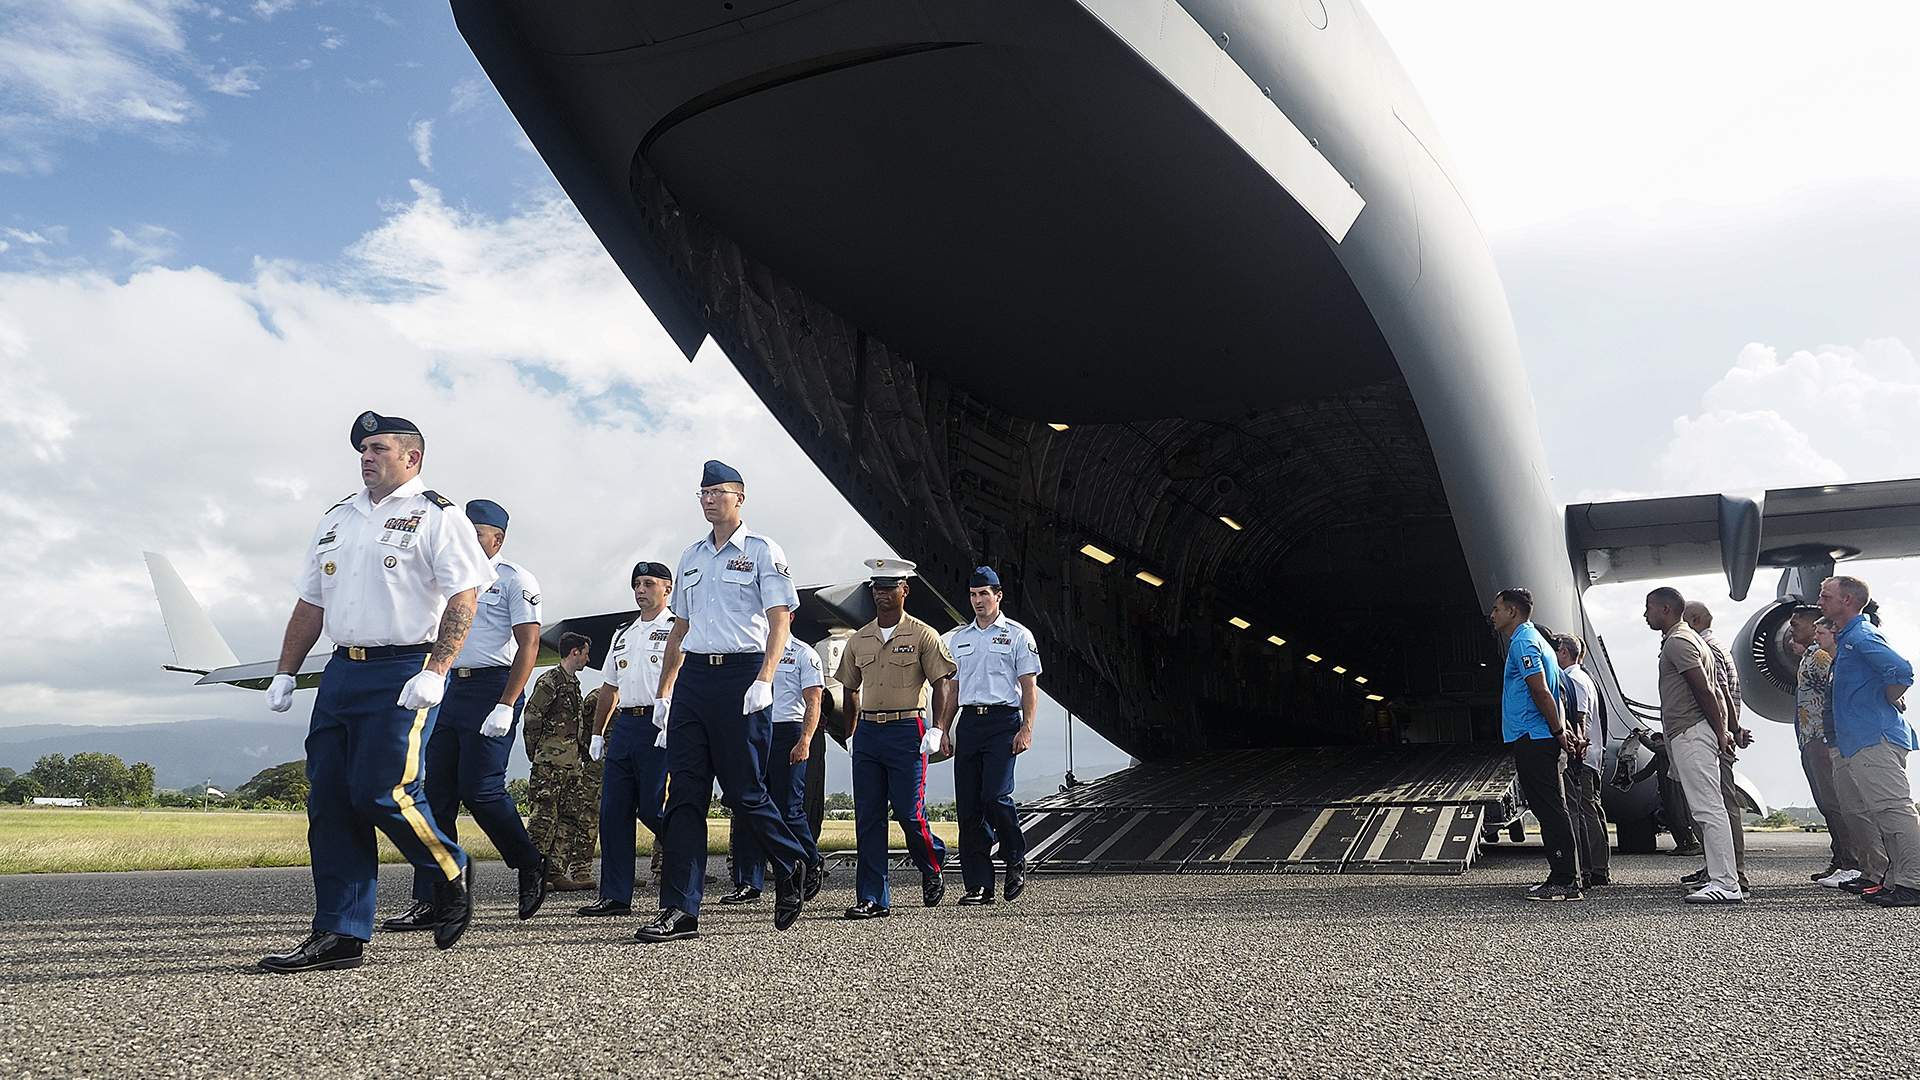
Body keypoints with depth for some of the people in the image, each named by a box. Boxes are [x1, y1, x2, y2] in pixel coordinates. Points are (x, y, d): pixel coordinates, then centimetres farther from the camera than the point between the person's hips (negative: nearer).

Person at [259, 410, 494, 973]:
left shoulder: (435, 516, -2)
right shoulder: (337, 519, 20)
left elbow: (463, 598, -12)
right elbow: (310, 604, 23)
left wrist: (435, 672, -21)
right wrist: (285, 673, 18)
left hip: (404, 671, -7)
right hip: (342, 671, 7)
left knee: (381, 791, -14)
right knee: (327, 800, 2)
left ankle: (450, 871, 13)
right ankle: (339, 934, 8)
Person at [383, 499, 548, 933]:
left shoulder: (515, 579, -3)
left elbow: (528, 645, -11)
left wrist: (505, 706, -19)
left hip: (493, 689, -8)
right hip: (453, 688, 8)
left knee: (480, 790, -13)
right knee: (437, 794, 3)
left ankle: (531, 865, 11)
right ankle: (430, 903, 5)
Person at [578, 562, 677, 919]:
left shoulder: (677, 629, 1)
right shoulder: (623, 635, 24)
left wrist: (671, 720, -22)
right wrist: (597, 733, 21)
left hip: (659, 727, -7)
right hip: (623, 726, 7)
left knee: (652, 808, -12)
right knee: (613, 811, 2)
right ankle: (615, 896, 5)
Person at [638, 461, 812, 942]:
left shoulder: (762, 551, 2)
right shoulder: (691, 556, 20)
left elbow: (780, 620, -6)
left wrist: (763, 680, -18)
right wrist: (664, 690, 17)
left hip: (741, 673, -6)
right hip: (692, 676, 6)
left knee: (743, 791, -3)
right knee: (684, 793, -1)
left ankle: (792, 865, 23)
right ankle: (680, 910, -1)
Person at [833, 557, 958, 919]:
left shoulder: (922, 635, -1)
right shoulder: (858, 640, 12)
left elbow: (942, 683, -4)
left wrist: (936, 729, -12)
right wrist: (851, 733, 15)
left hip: (907, 731, -4)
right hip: (867, 732, 5)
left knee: (909, 812, -5)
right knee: (867, 818, 1)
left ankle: (932, 870, 25)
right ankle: (873, 899, 6)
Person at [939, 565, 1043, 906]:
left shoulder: (1018, 635, 5)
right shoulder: (957, 638, 18)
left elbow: (1029, 686, 1)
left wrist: (1026, 729, -10)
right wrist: (943, 729, 11)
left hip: (1003, 721, -5)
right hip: (969, 722, 5)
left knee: (995, 795, -17)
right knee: (967, 804, 0)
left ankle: (1015, 859, 8)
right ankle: (978, 884, 5)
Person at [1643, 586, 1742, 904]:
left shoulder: (1677, 642, -11)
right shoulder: (1685, 638, 22)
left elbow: (1704, 690, -17)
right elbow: (1707, 690, 20)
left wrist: (1720, 732, -14)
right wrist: (1721, 731, 17)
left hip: (1691, 733, -11)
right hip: (1688, 734, 11)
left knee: (1707, 808, -12)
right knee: (1704, 809, 13)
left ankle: (1725, 885, -14)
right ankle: (1724, 878, 17)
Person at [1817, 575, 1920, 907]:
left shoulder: (1861, 636, -12)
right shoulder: (1846, 638, 20)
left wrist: (1888, 703, -11)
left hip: (1874, 741, -11)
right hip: (1858, 743, 11)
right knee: (1869, 814, 13)